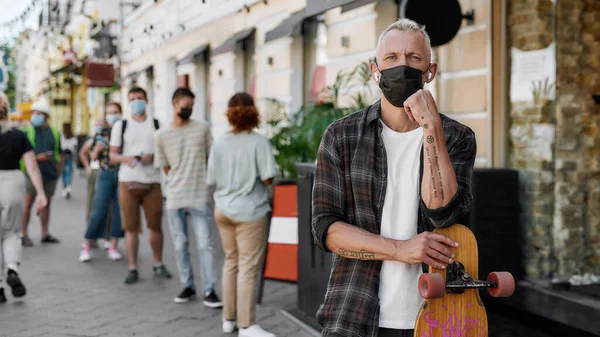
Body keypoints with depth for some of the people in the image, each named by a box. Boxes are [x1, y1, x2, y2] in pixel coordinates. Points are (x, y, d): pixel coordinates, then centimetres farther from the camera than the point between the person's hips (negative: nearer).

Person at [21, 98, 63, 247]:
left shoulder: (54, 133, 10)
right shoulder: (27, 132, 0)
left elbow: (60, 154, 16)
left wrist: (58, 170, 8)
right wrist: (37, 158, -18)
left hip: (50, 174, 4)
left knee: (46, 203, 10)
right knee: (27, 203, -6)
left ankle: (45, 233, 18)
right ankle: (24, 234, -1)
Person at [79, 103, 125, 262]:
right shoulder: (102, 133, 8)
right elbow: (93, 157, 8)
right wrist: (97, 149, -12)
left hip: (122, 175, 0)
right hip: (106, 174, 0)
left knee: (119, 211, 2)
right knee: (99, 211, -4)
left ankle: (113, 247, 12)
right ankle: (87, 247, 6)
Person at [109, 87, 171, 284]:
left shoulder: (157, 125, 11)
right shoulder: (121, 126, 11)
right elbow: (113, 156, 8)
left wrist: (152, 156, -11)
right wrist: (126, 158, -14)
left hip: (152, 182, 0)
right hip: (128, 182, 0)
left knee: (155, 225, 2)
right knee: (131, 227, -2)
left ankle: (158, 264, 18)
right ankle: (132, 268, 4)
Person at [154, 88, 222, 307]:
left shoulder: (202, 129, 3)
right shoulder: (161, 136, 4)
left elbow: (211, 159, 9)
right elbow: (165, 168, 11)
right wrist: (180, 183, 5)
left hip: (200, 197, -1)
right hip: (174, 198, 2)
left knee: (205, 244, -4)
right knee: (180, 245, 8)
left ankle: (209, 291, -1)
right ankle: (188, 286, 20)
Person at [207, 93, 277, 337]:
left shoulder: (219, 144, 1)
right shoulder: (259, 142, -14)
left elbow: (212, 180, 5)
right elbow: (267, 178, -18)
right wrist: (253, 179, 3)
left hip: (224, 209, 6)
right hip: (250, 211, -6)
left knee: (231, 263, 17)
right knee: (248, 267, 0)